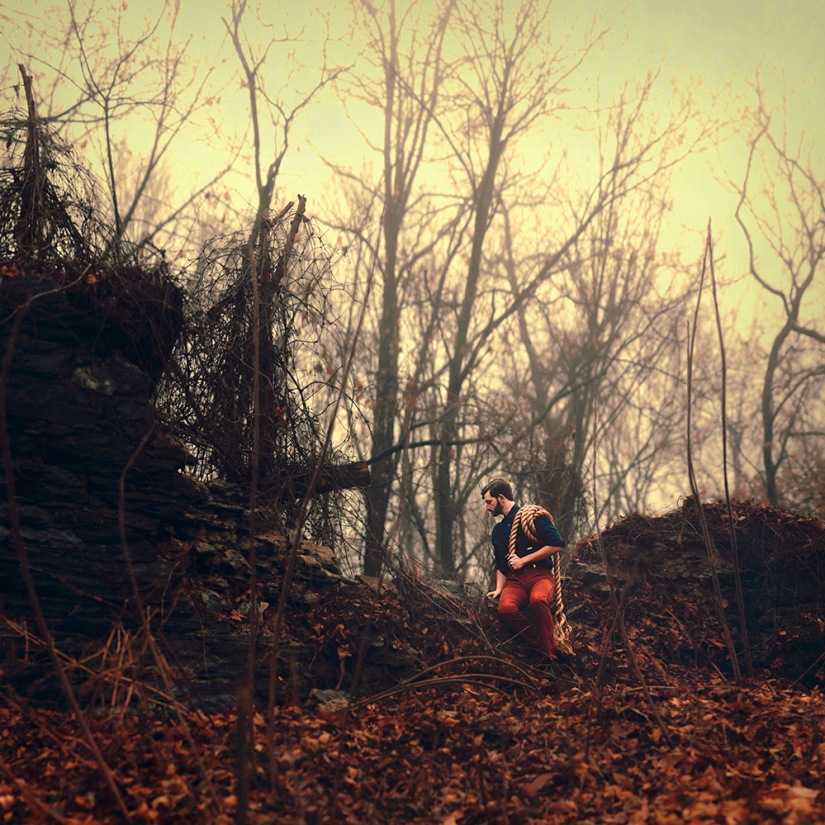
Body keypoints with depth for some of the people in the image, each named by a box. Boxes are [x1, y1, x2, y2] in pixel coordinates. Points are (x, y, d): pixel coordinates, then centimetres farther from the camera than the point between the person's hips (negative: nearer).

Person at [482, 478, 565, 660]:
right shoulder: (498, 530, 23)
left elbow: (556, 545, -8)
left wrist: (523, 560, -7)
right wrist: (499, 589, 13)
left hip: (540, 575, -4)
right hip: (514, 580, 4)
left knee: (538, 599, -41)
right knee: (506, 608, -33)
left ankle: (549, 654, -30)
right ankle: (538, 645, -20)